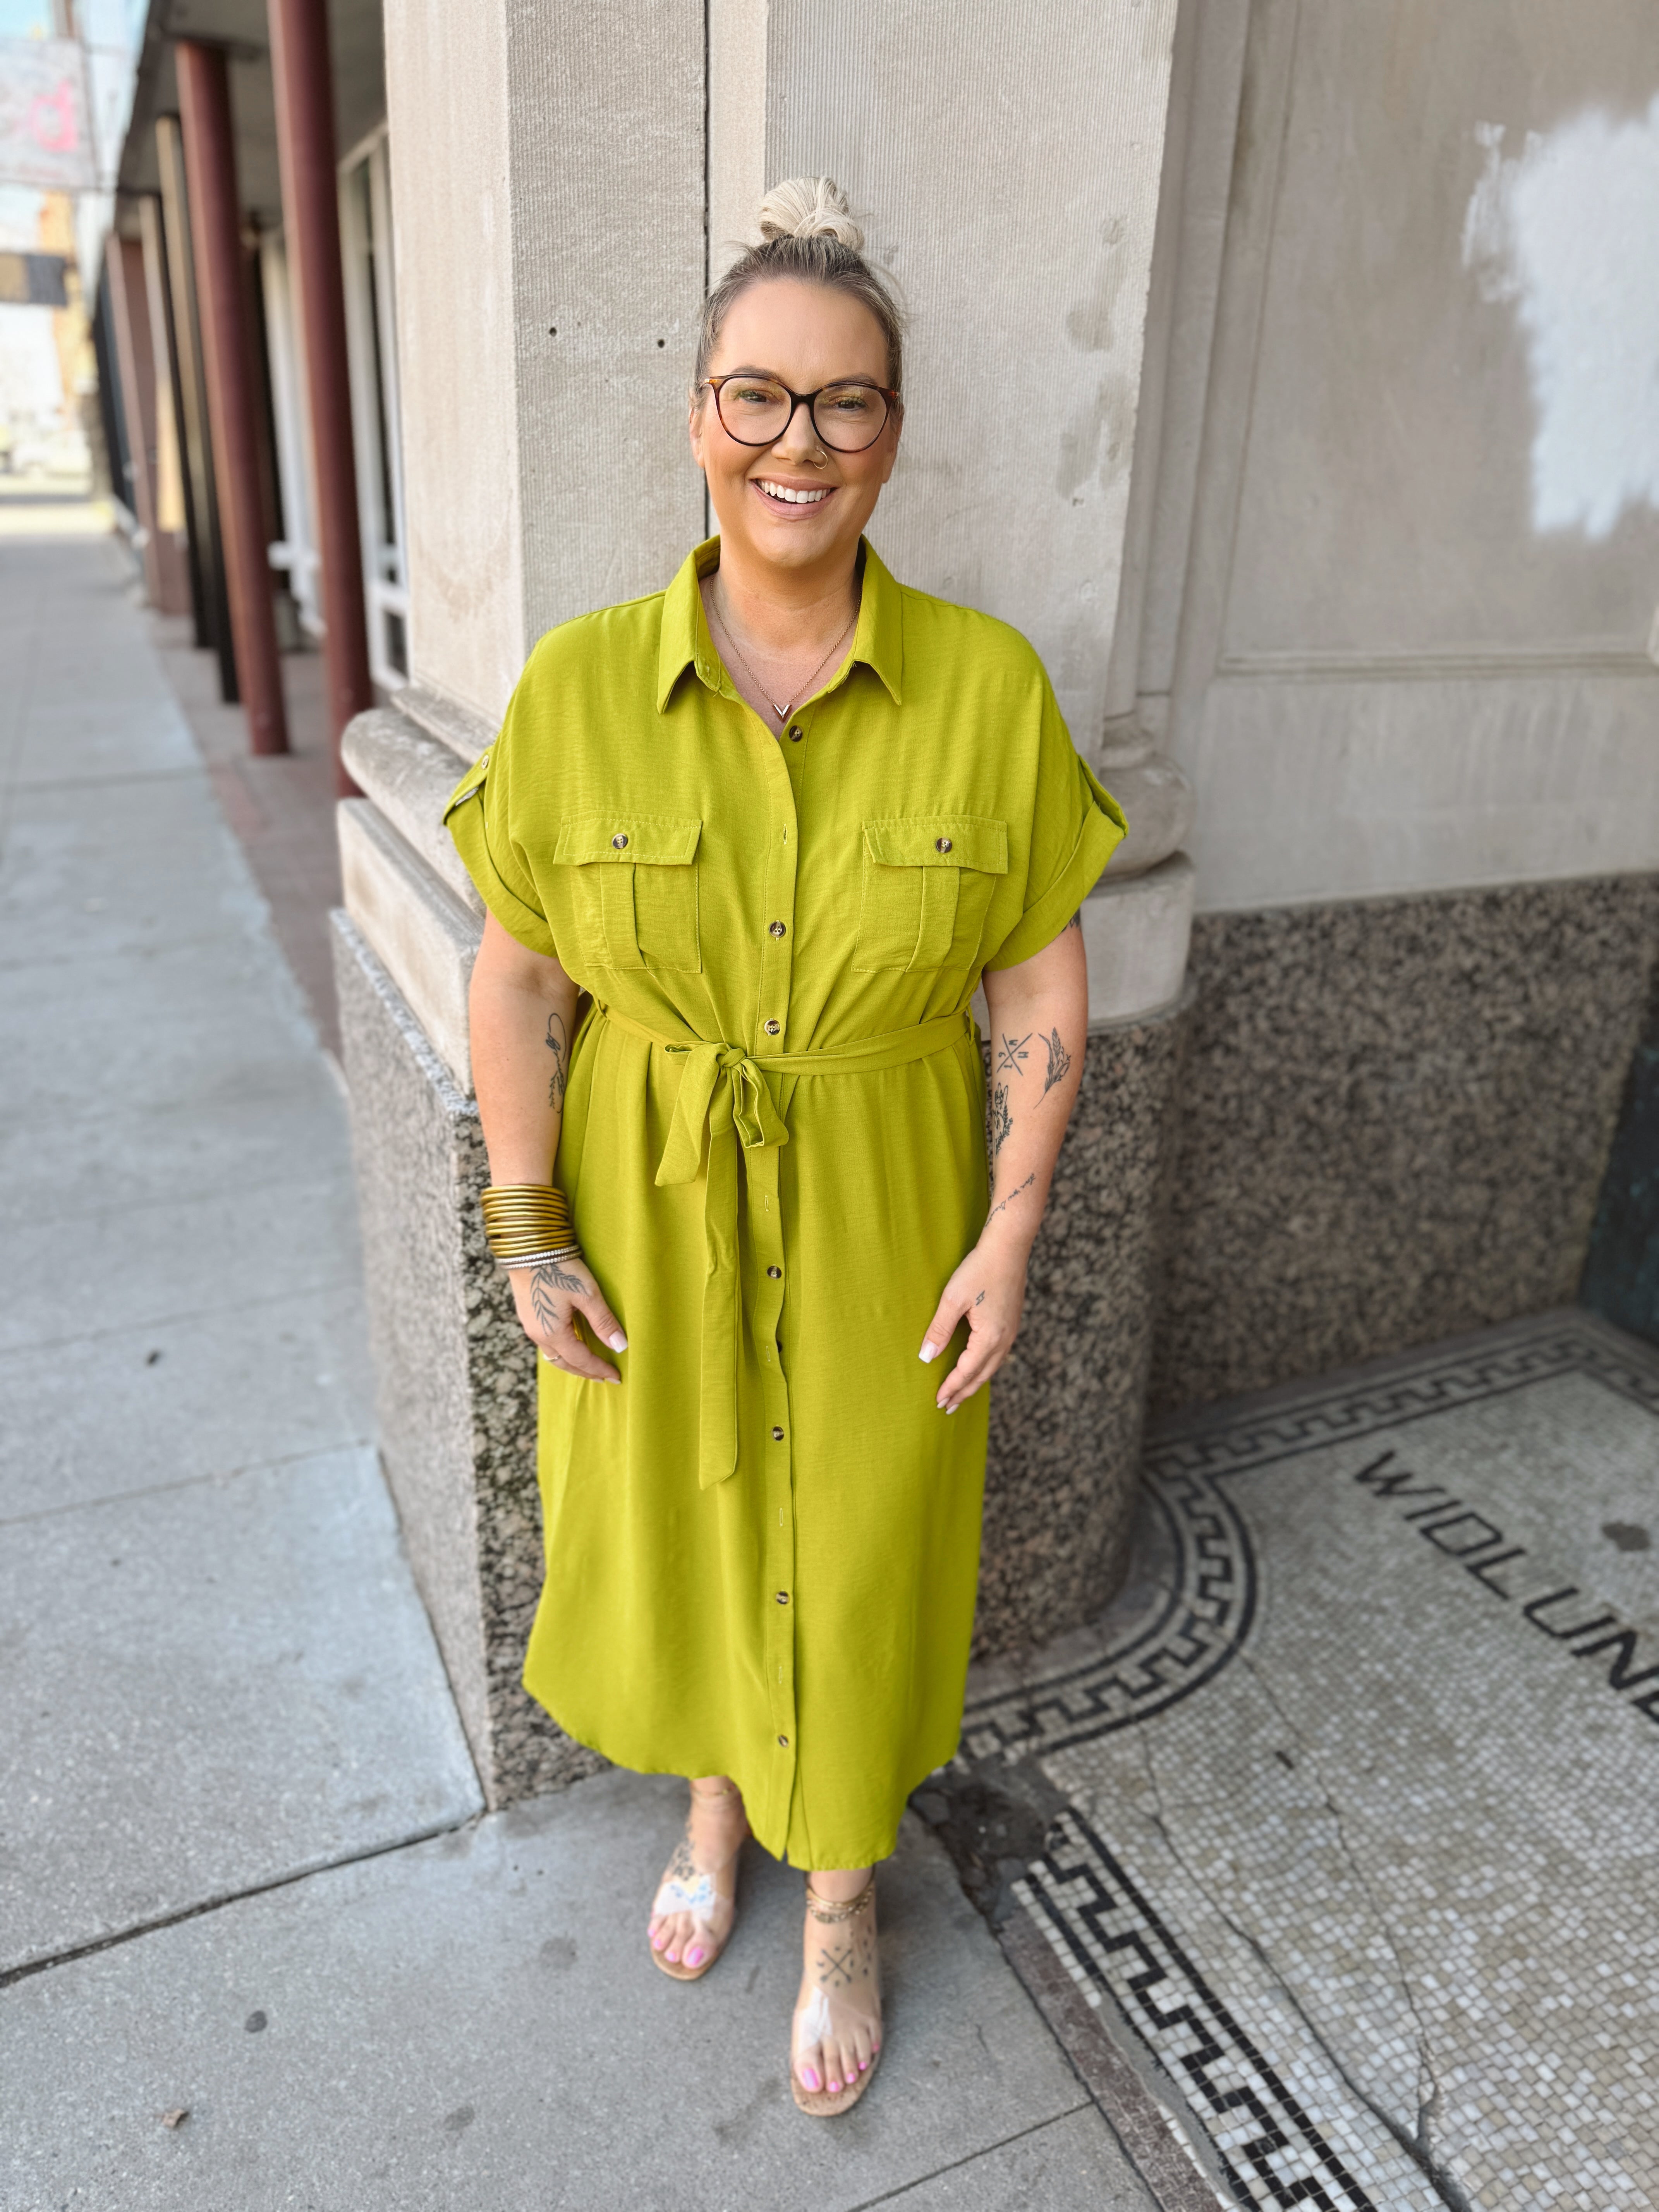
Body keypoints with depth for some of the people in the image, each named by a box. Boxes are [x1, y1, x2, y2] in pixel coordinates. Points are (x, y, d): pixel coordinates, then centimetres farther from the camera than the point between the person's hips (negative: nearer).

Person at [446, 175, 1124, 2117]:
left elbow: (1043, 978, -6)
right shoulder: (579, 683, -10)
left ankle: (843, 1899, 44)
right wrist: (529, 1234, -6)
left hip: (882, 1224, -1)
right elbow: (519, 975, -5)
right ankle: (712, 1799, 53)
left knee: (857, 1563, 14)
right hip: (651, 1222, 1)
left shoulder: (989, 684, -11)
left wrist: (1009, 1238, -8)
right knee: (677, 1525, 21)